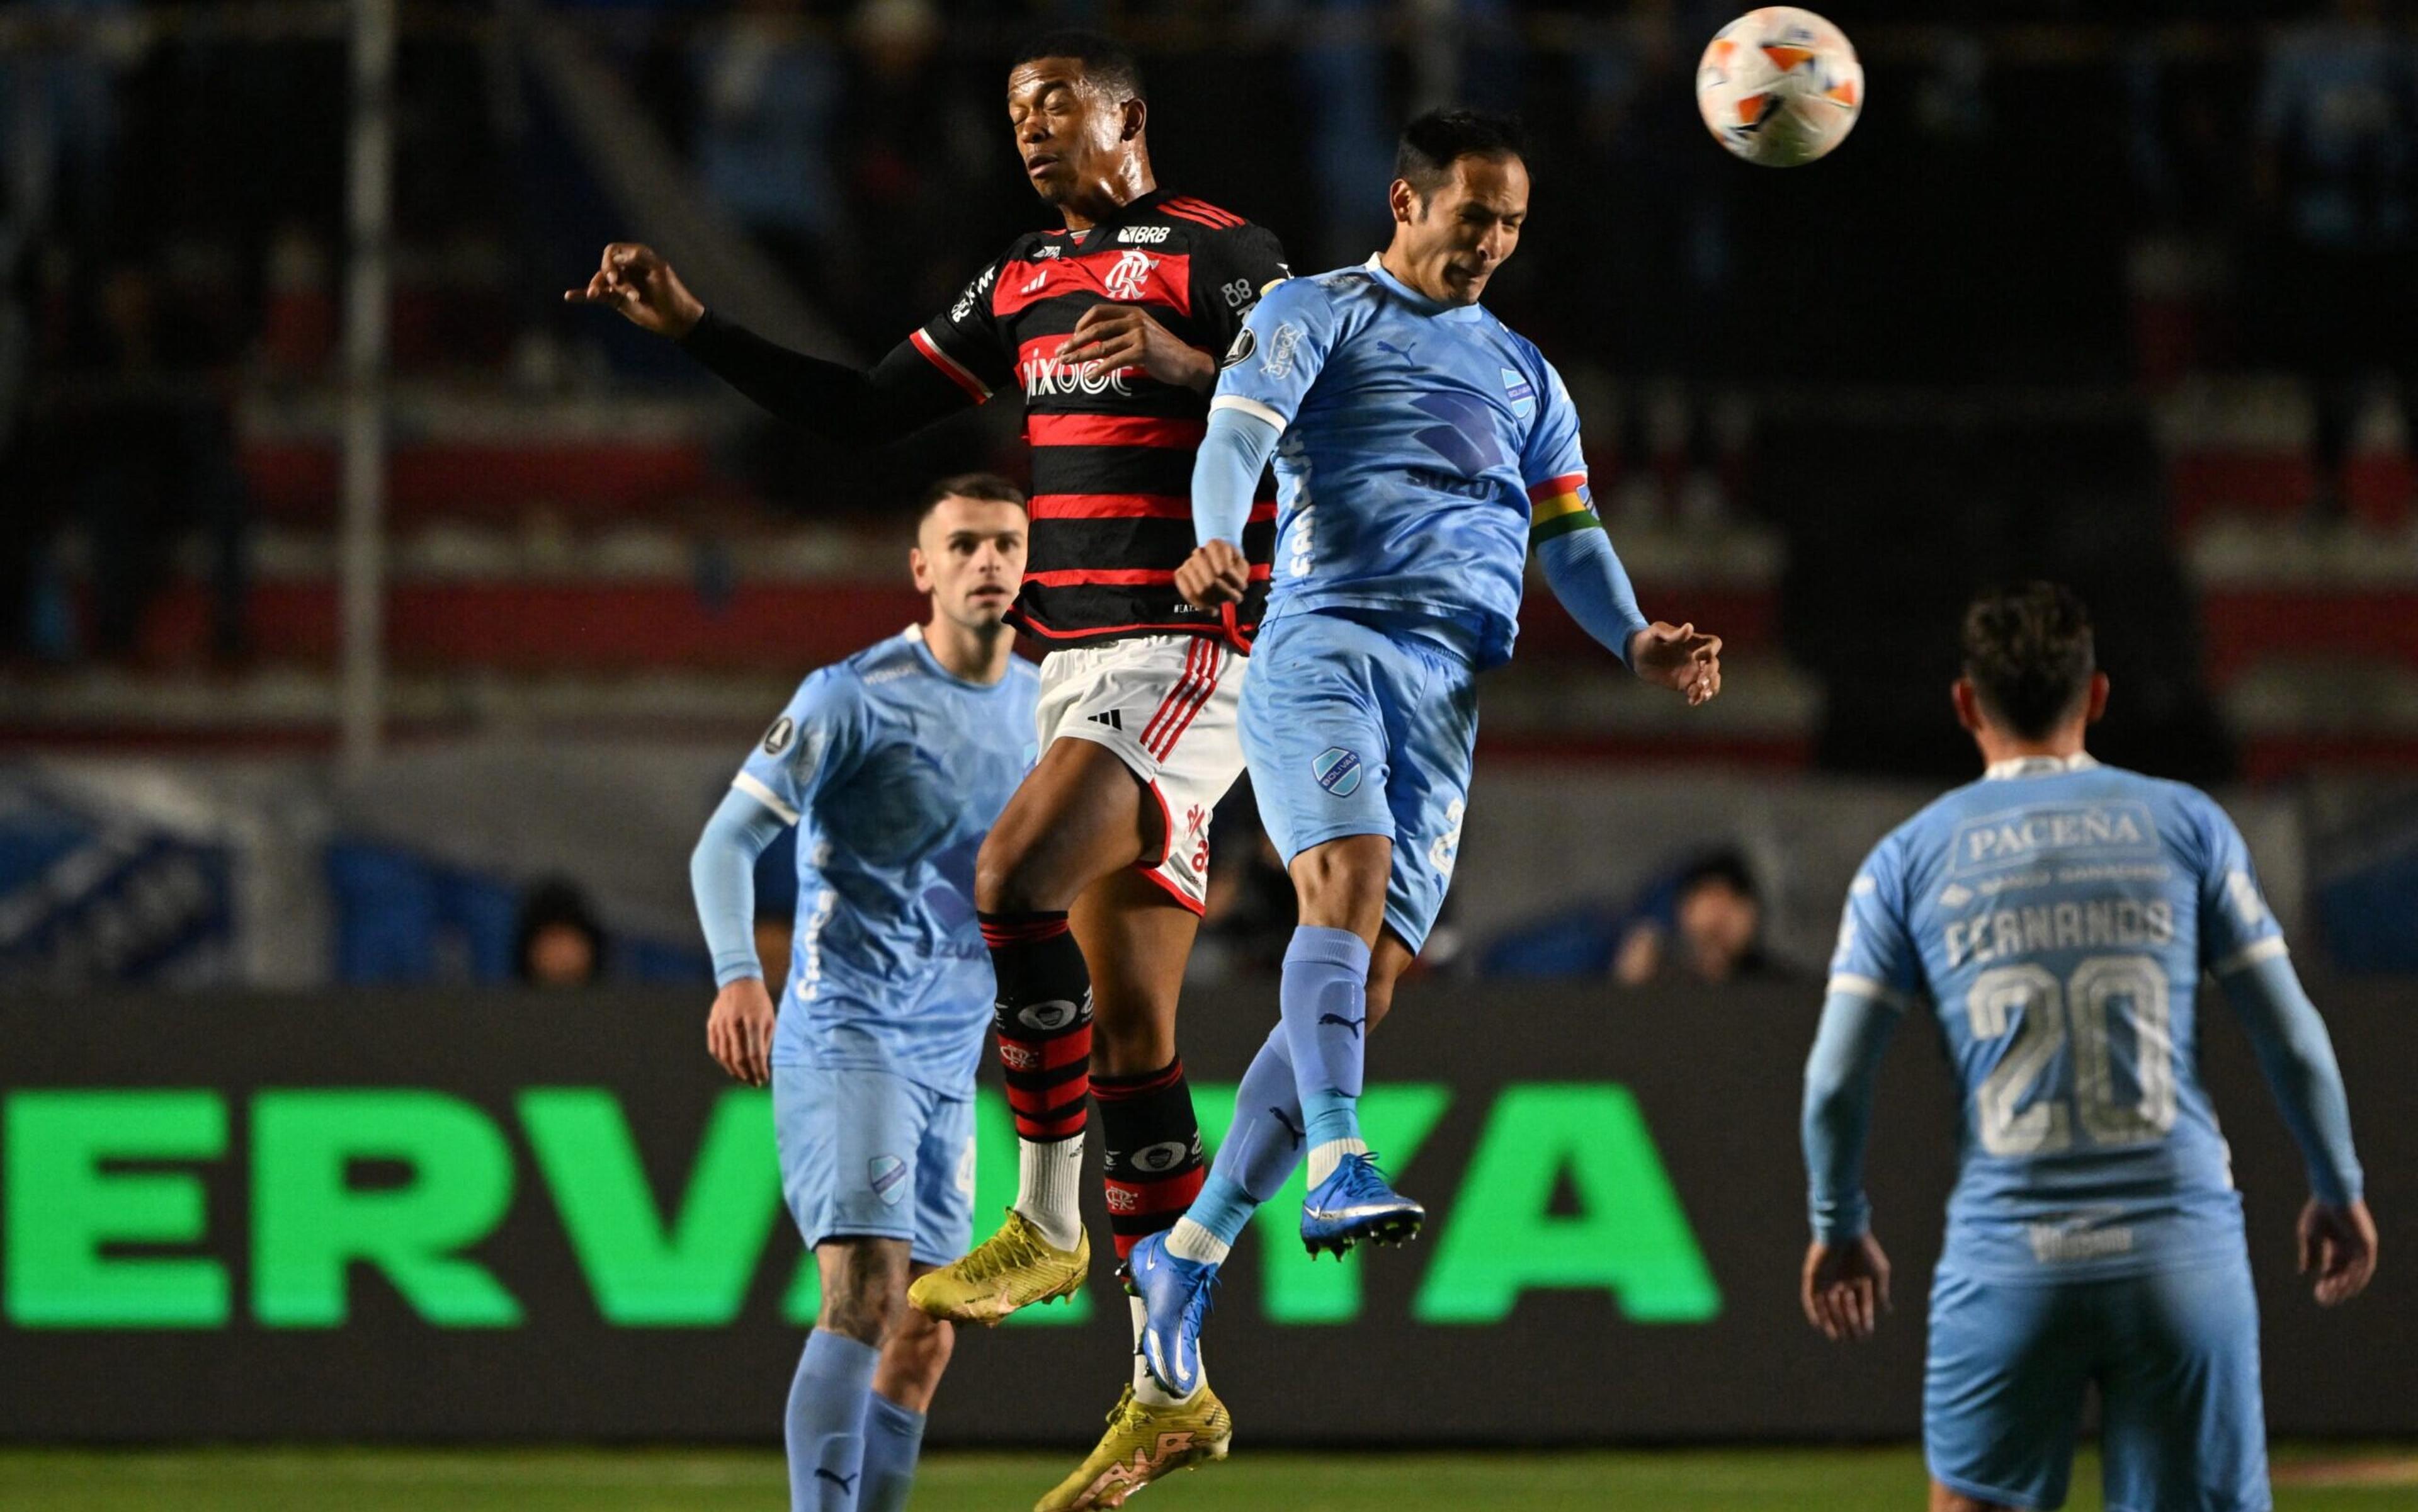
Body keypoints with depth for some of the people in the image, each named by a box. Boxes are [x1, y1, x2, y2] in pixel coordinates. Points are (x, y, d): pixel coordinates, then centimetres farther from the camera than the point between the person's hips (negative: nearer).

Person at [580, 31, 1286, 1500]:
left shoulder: (1215, 251, -5)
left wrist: (1182, 359, -33)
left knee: (1014, 880, -28)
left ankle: (1047, 1221, -16)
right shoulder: (1026, 279, 18)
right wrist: (693, 326, 16)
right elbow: (868, 412, 22)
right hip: (1083, 665, 8)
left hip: (1181, 654, -8)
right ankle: (1171, 1391, 5)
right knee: (1125, 1033, 4)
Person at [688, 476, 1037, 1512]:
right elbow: (728, 840, -11)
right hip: (844, 1032, -7)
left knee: (924, 1338, 6)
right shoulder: (857, 697, -9)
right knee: (865, 1295, -21)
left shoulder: (1040, 707, 11)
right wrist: (738, 975, -26)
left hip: (949, 1056, 7)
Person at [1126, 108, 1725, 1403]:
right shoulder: (1320, 313, 11)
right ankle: (1337, 1168, -41)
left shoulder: (1523, 374, 28)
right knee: (1347, 884, -28)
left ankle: (1189, 1253, 4)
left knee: (1368, 981, -3)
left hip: (1447, 688, 5)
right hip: (1325, 639, -5)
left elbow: (1569, 534, 21)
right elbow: (1240, 430, -6)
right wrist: (1216, 539, -28)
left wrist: (1636, 642, 0)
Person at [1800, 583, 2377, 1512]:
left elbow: (1834, 1081, 3)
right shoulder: (2185, 825, 6)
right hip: (2184, 1256, 0)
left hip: (2006, 1268, 0)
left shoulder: (1910, 859, 5)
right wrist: (2338, 1191, 20)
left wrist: (1839, 1228, 20)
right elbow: (2294, 1043, 6)